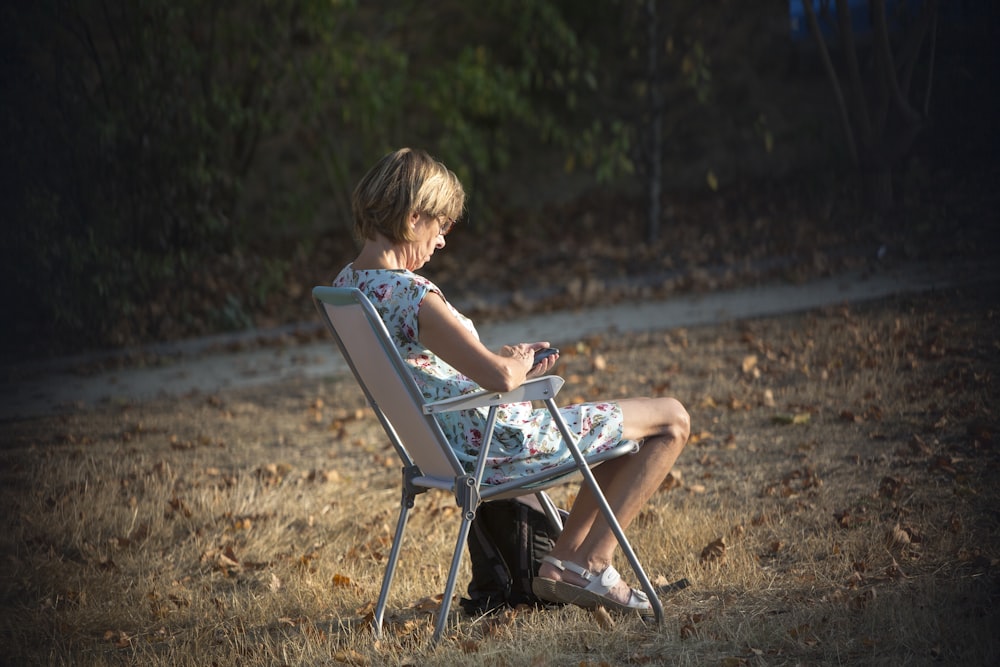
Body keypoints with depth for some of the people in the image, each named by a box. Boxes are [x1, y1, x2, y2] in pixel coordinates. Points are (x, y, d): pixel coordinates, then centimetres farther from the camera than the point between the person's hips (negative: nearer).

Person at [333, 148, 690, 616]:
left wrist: (506, 358, 7)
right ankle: (589, 564, 7)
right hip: (494, 445, -10)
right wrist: (519, 365, -4)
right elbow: (497, 377, -29)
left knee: (622, 428, 27)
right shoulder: (410, 294, -28)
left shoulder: (347, 283, 2)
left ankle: (563, 561, 22)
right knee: (671, 421, 2)